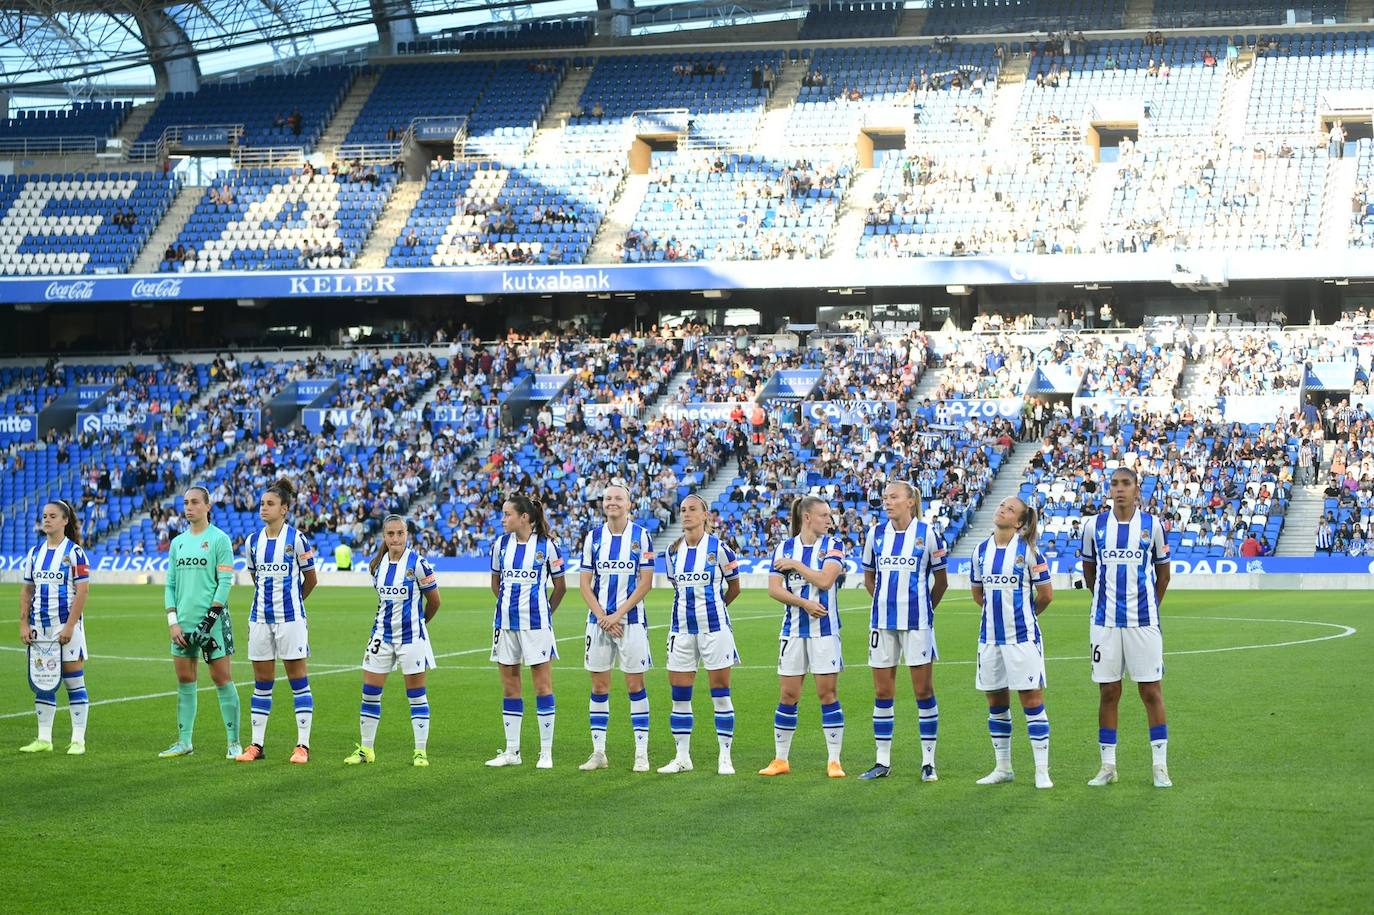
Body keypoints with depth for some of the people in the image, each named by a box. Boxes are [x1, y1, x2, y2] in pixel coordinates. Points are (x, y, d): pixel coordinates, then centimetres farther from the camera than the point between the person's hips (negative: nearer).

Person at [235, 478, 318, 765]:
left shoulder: (296, 539, -6)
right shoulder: (253, 541, 7)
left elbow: (311, 580, 3)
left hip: (290, 618, -5)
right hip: (260, 617, 5)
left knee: (298, 679, -1)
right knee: (261, 682, 7)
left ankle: (303, 745, 1)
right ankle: (256, 745, 11)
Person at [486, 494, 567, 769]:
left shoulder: (547, 545, -7)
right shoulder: (501, 544, 5)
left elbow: (560, 586, 5)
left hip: (536, 623, -4)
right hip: (506, 622, 4)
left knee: (543, 686, -2)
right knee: (509, 689, 8)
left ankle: (546, 752, 4)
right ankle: (512, 751, 15)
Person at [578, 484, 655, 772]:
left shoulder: (641, 536, -3)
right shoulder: (593, 537, 5)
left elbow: (645, 582, -6)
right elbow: (585, 584, 5)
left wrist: (618, 615, -12)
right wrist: (602, 617, -8)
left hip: (631, 620, -3)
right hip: (599, 620, 3)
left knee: (635, 684, -1)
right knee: (599, 686, 5)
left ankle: (641, 753, 3)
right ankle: (598, 752, 10)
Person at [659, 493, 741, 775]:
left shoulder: (719, 547, -6)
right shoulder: (673, 550, 6)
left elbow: (734, 587, 6)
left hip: (714, 626, -4)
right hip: (682, 627, 4)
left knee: (720, 693, 0)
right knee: (679, 695, 4)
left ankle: (725, 757, 5)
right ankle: (682, 757, 13)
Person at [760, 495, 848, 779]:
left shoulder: (832, 546, 0)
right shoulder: (784, 548, 4)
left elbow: (825, 580, -15)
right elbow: (774, 589, -4)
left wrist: (795, 564, -8)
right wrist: (804, 603, -16)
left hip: (825, 630, -2)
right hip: (793, 630, 2)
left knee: (827, 693, -2)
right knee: (788, 695, 5)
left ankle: (834, 761, 3)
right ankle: (780, 760, 14)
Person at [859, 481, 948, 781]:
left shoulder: (927, 533, -5)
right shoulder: (876, 534, 5)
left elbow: (941, 579, 5)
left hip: (916, 621, -3)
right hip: (883, 622, 3)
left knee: (924, 689, -1)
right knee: (882, 692, 5)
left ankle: (928, 761, 6)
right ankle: (883, 761, 13)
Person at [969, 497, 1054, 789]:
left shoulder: (1027, 550, -7)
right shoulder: (981, 550, 7)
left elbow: (1046, 593, -1)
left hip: (1022, 636, -5)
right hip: (990, 636, 5)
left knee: (1032, 699, -4)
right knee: (996, 703, 10)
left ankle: (1042, 770, -1)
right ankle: (1002, 767, 21)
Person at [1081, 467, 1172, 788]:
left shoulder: (1152, 525, 1)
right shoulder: (1094, 526, 3)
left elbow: (1162, 569, 12)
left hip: (1143, 621, -1)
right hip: (1105, 621, 1)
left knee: (1151, 690, -1)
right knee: (1108, 692, 5)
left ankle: (1160, 765, 4)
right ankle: (1108, 765, 12)